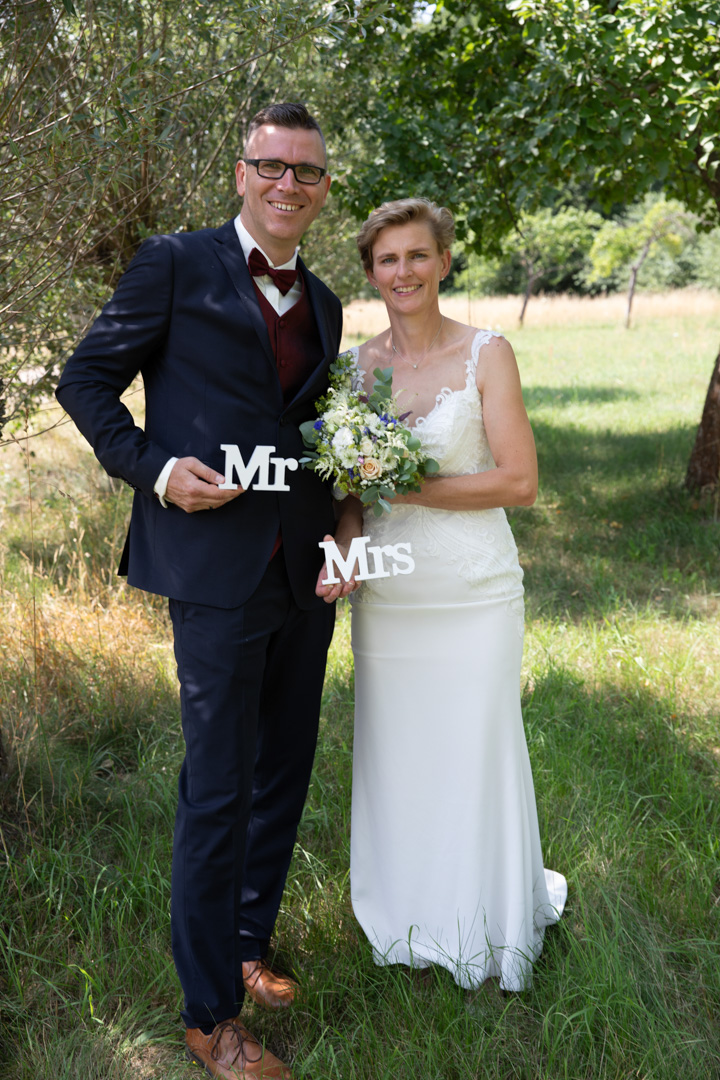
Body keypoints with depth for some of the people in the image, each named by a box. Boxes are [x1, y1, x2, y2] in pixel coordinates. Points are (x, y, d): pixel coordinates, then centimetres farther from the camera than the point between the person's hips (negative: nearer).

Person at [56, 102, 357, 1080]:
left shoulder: (322, 306, 15)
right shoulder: (175, 266, -2)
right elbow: (86, 380, -1)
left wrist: (341, 528, 5)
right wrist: (154, 468, -15)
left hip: (306, 571, 7)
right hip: (217, 569, -6)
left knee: (285, 771, 16)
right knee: (219, 789, -1)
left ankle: (248, 938, 37)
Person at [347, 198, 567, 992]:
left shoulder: (486, 354, -5)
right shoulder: (358, 363, 6)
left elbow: (520, 481, -11)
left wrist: (407, 487, -16)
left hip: (473, 591, -3)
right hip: (385, 592, 3)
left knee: (476, 751, 8)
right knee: (393, 753, 12)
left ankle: (486, 924, 30)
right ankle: (405, 914, 33)